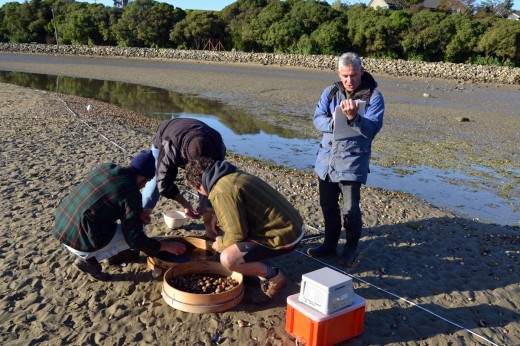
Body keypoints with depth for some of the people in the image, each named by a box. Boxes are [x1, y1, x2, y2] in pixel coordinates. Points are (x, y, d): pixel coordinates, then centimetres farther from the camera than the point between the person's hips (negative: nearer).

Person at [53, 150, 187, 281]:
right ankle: (88, 259, 1)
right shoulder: (131, 194, -18)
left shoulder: (106, 167, 3)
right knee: (139, 232, 5)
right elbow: (135, 238, -14)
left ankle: (116, 253, 26)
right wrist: (166, 246, -2)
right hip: (80, 241, -8)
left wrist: (139, 213, 25)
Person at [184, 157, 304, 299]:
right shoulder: (233, 175, 10)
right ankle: (262, 269, 20)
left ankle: (275, 276, 1)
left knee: (228, 259, -18)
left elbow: (237, 233, -18)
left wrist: (221, 244, 2)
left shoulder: (221, 192, -20)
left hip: (284, 236, -10)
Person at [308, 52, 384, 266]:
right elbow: (318, 119, -1)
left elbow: (372, 129, -17)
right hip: (326, 159, 5)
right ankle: (330, 244, 34)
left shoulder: (373, 97, -7)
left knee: (350, 210, -3)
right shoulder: (330, 92, 6)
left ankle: (351, 248, 22)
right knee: (327, 206, 15)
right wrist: (334, 122, -21)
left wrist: (353, 117, -35)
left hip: (352, 162, -4)